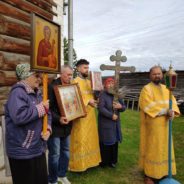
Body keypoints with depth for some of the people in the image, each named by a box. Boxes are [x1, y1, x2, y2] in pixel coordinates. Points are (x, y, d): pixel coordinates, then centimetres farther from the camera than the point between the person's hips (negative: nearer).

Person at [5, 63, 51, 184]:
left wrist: (48, 129, -6)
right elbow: (19, 117, -33)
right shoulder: (18, 93, -18)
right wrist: (40, 107, -20)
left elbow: (46, 114, 13)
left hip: (38, 148, 8)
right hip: (23, 152, -8)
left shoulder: (37, 93, 10)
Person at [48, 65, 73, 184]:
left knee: (65, 152, 18)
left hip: (66, 126, 7)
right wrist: (58, 119, -30)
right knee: (55, 154, 5)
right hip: (55, 126, -7)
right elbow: (48, 108, -20)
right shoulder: (52, 87, -15)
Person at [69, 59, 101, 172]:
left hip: (90, 115, 8)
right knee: (80, 140, -1)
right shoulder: (75, 82, -10)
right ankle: (78, 163, 12)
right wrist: (88, 101, -28)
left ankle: (89, 160, 29)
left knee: (90, 139, 15)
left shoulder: (89, 82, 14)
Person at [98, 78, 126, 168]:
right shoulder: (102, 95, -10)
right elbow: (101, 108, -21)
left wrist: (120, 106, -12)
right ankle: (104, 162, 17)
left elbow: (124, 107, 11)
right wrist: (111, 115, -20)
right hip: (105, 123, -6)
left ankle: (112, 161, 27)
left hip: (115, 123, 6)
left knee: (114, 142, 12)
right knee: (106, 143, 1)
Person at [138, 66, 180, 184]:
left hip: (164, 124, 7)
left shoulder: (165, 88, 12)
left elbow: (172, 101, 3)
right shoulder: (147, 89, -10)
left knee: (163, 148, 14)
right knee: (152, 149, 1)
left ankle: (162, 172, 29)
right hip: (152, 125, -6)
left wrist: (172, 111, -18)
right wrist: (165, 111, -21)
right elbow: (148, 105, -21)